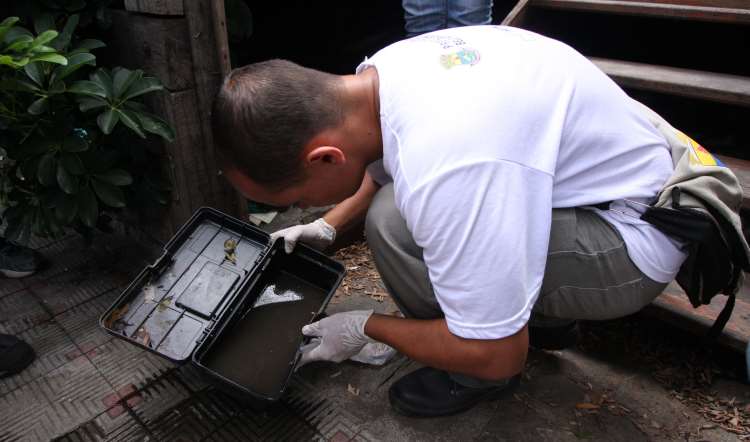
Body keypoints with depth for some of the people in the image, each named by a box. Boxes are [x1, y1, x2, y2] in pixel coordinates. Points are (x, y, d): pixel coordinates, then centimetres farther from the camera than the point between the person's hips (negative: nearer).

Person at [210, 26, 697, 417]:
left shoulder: (440, 167, -37)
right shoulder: (380, 71, -9)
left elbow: (496, 354, -25)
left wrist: (365, 328, -12)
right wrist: (330, 226, 9)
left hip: (634, 239, -8)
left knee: (395, 223, -26)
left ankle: (474, 381, 2)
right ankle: (544, 309, 18)